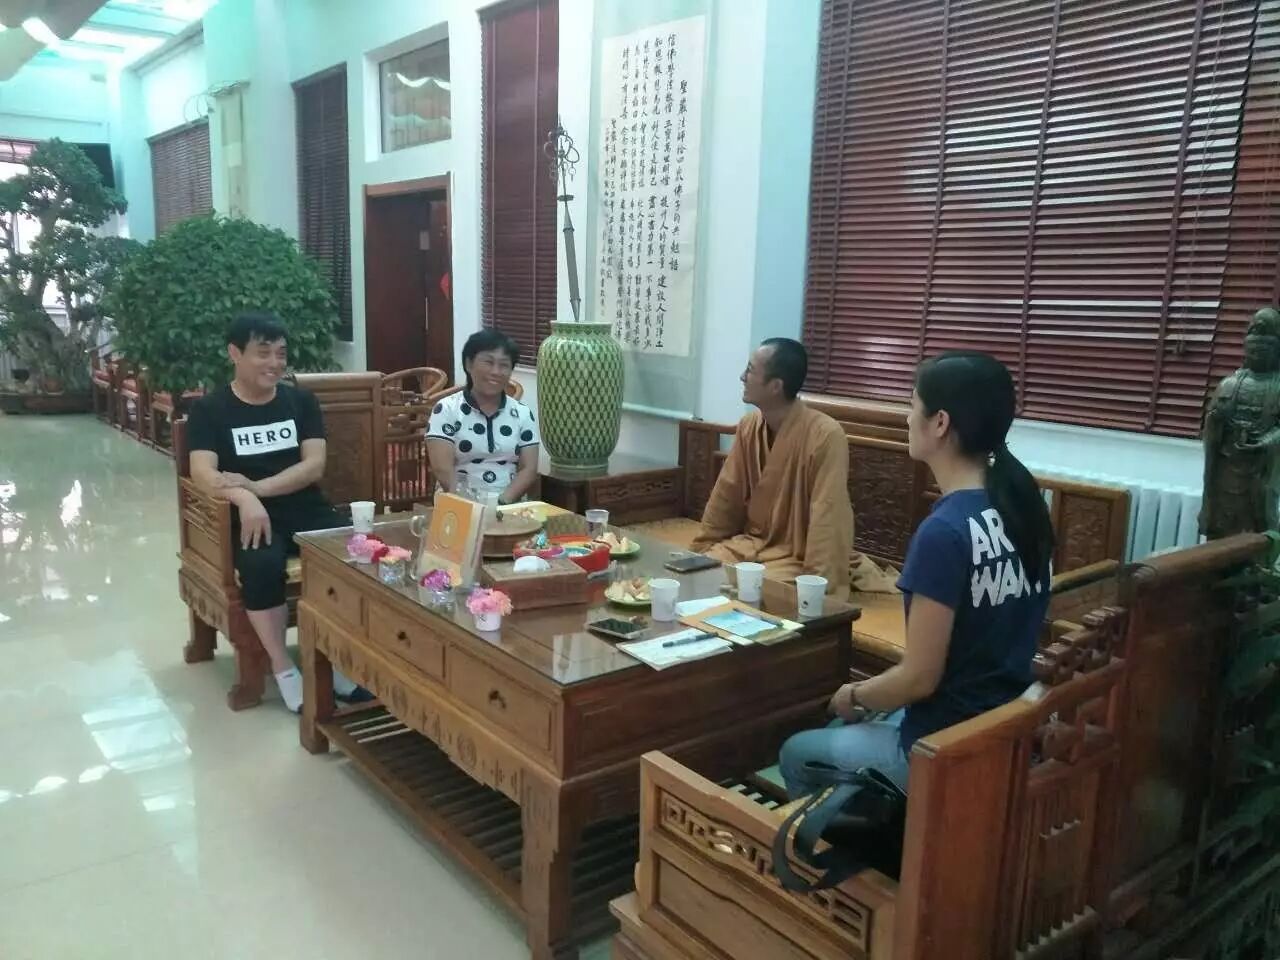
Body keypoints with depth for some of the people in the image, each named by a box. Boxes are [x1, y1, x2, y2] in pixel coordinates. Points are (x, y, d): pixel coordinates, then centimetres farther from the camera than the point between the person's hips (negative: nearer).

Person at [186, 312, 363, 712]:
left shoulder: (301, 401, 9)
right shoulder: (209, 409, 3)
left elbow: (315, 465, -2)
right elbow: (202, 473, -11)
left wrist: (257, 486, -17)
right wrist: (245, 499, -33)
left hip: (307, 510, 2)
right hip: (254, 516, -2)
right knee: (261, 565, -35)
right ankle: (282, 668, -15)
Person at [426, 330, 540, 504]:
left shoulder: (523, 413, 10)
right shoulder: (446, 410, 3)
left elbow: (529, 469, 3)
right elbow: (442, 469, -6)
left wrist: (502, 502, -13)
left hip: (510, 506, 2)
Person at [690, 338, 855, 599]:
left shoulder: (825, 436, -21)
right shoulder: (749, 426, 0)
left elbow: (827, 519, -23)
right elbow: (726, 495, 7)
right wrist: (699, 551, 8)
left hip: (795, 558, -6)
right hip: (749, 544, 6)